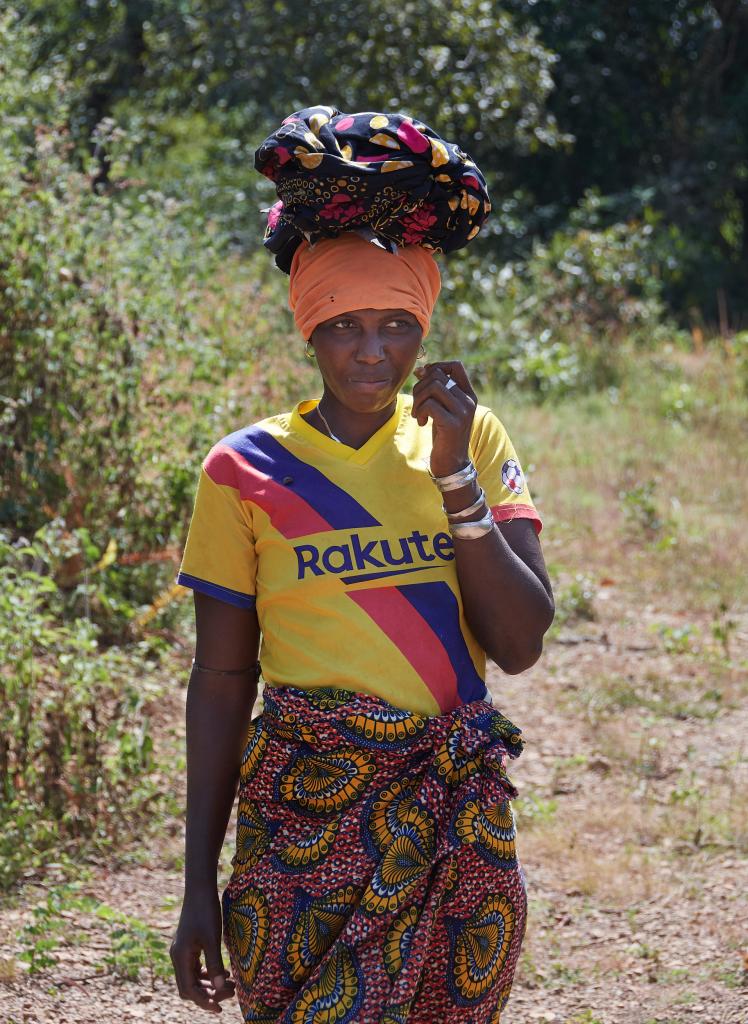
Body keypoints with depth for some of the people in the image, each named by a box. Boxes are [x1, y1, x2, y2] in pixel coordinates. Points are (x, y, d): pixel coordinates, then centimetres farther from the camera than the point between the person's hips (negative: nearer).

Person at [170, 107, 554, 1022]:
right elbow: (221, 681, 2)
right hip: (305, 813, -2)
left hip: (460, 823, 2)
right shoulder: (247, 473, -1)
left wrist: (455, 475, -12)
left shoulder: (468, 437, 5)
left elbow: (520, 645, -3)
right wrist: (198, 884, 1)